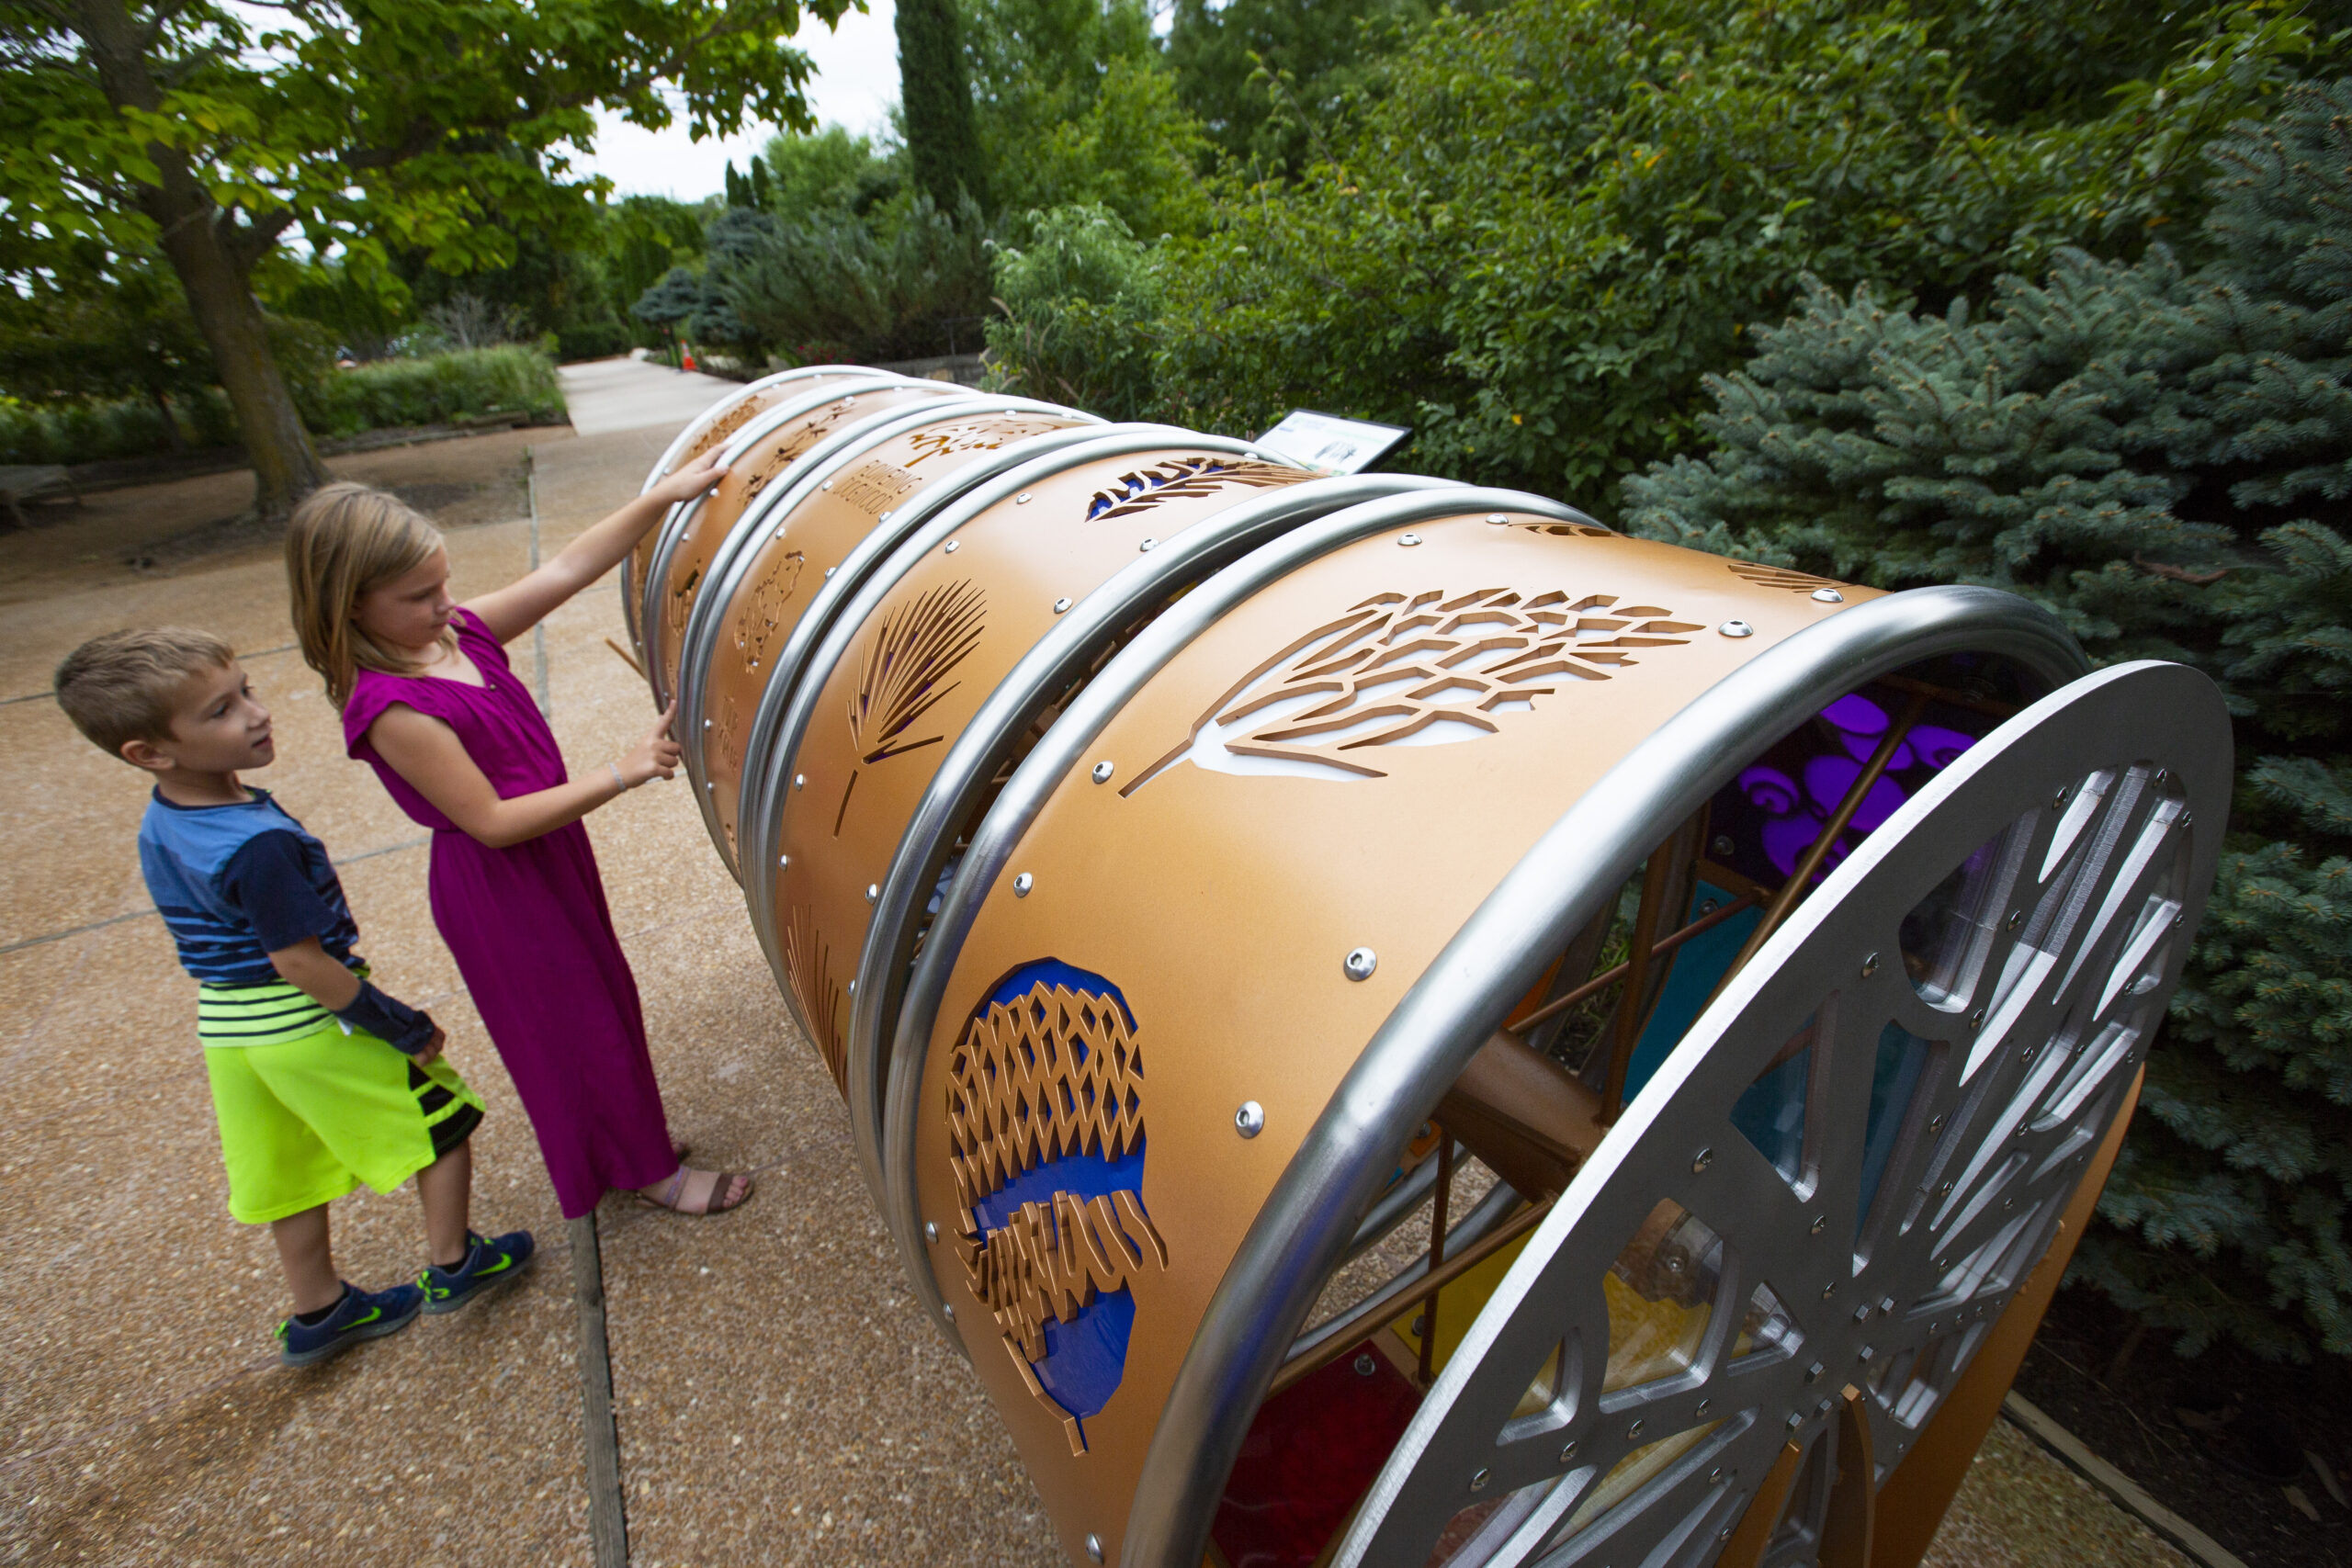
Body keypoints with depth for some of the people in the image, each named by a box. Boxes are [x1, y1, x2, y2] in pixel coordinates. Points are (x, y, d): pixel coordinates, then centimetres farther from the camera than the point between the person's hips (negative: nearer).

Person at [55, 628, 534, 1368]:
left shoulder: (159, 825, 0)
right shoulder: (259, 843, -30)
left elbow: (219, 933, 9)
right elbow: (299, 960, -26)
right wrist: (403, 1026, -17)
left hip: (226, 1023, 9)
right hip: (312, 1026, -8)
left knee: (295, 1170, 23)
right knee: (440, 1121, 11)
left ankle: (317, 1313, 40)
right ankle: (451, 1266, 25)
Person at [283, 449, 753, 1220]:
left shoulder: (458, 633, -5)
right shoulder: (393, 709, -27)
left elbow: (565, 571, -5)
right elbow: (492, 821, -26)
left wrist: (664, 496, -11)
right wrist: (618, 774, -27)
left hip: (549, 852, 8)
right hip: (497, 891, -8)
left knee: (600, 998, 22)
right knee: (572, 1026, 9)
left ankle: (629, 1136, 45)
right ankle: (648, 1171, 29)